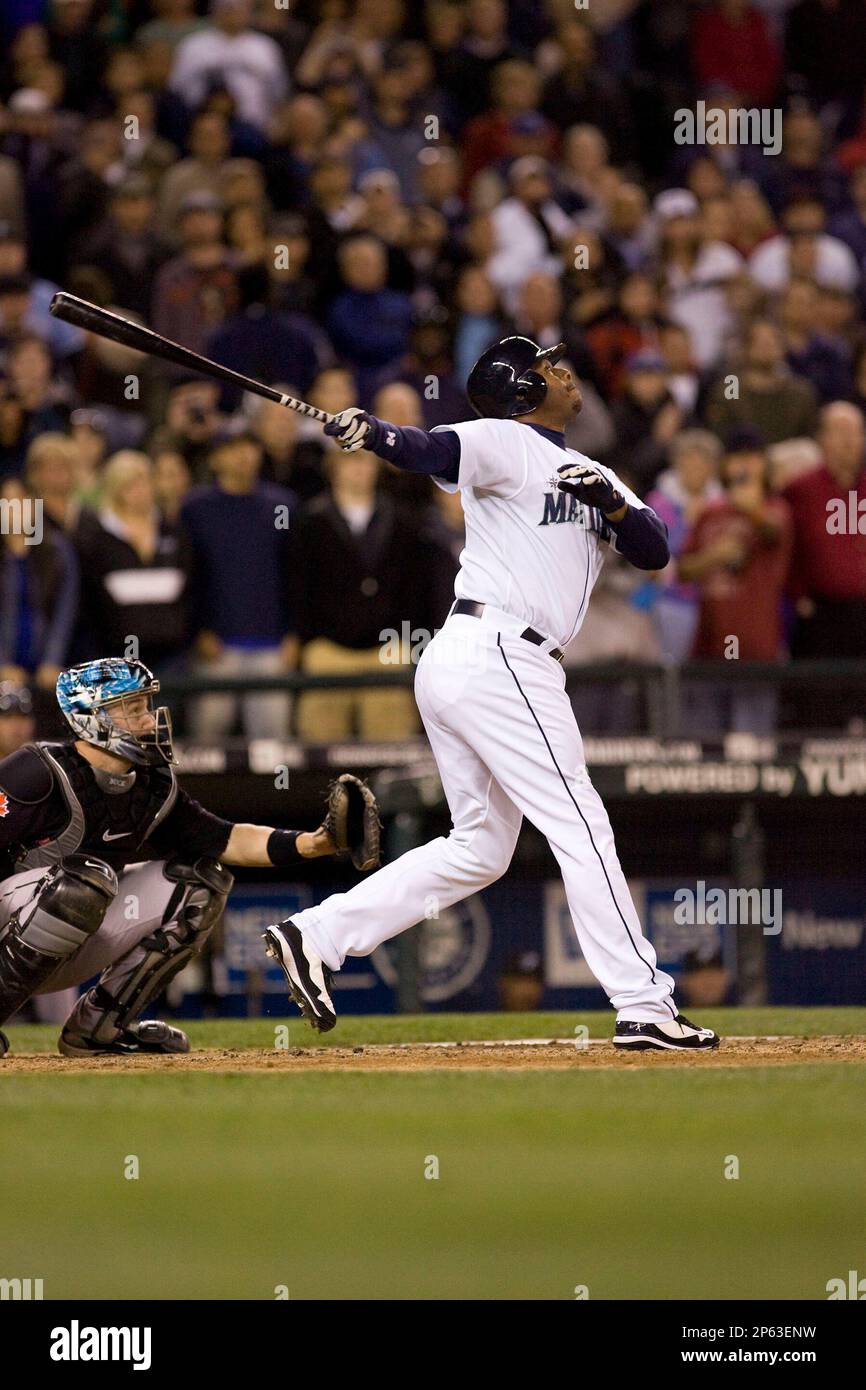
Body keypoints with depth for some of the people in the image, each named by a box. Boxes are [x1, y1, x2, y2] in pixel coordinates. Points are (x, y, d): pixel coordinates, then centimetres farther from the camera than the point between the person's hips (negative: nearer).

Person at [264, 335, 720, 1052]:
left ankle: (318, 934, 7)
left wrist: (610, 502, -11)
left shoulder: (595, 475, 21)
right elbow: (437, 450, -22)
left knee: (481, 847, 12)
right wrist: (369, 431, -42)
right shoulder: (506, 442, -3)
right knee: (581, 826, -7)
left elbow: (654, 551, 10)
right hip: (499, 655, -9)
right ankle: (644, 1005, -5)